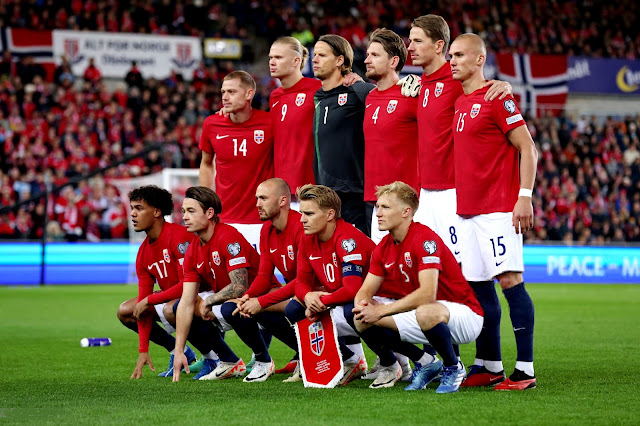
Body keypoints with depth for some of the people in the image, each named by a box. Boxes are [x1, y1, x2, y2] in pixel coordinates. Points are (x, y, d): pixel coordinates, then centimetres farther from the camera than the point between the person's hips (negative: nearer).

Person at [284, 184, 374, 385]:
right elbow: (302, 281, 4)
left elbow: (352, 289, -33)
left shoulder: (348, 239, -25)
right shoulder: (308, 240, 1)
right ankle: (349, 360, 2)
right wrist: (308, 296, -20)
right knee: (294, 309, -4)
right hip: (337, 300, 9)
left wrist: (319, 303, -23)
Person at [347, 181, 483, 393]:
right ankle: (425, 362, 4)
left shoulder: (425, 239, -21)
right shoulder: (383, 248, 4)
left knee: (427, 314, -42)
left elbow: (427, 294, -31)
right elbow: (366, 290, 6)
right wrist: (364, 305, -19)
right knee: (362, 319, -7)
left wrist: (381, 311, -27)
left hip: (463, 315, -8)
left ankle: (453, 367, -11)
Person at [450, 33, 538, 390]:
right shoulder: (459, 103, 15)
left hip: (499, 209, -8)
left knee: (510, 280, -10)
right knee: (480, 286, 9)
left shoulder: (497, 98, -8)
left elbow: (527, 149, -10)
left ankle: (525, 369, -9)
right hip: (468, 210, 8)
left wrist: (525, 197, -16)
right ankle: (490, 366, 16)